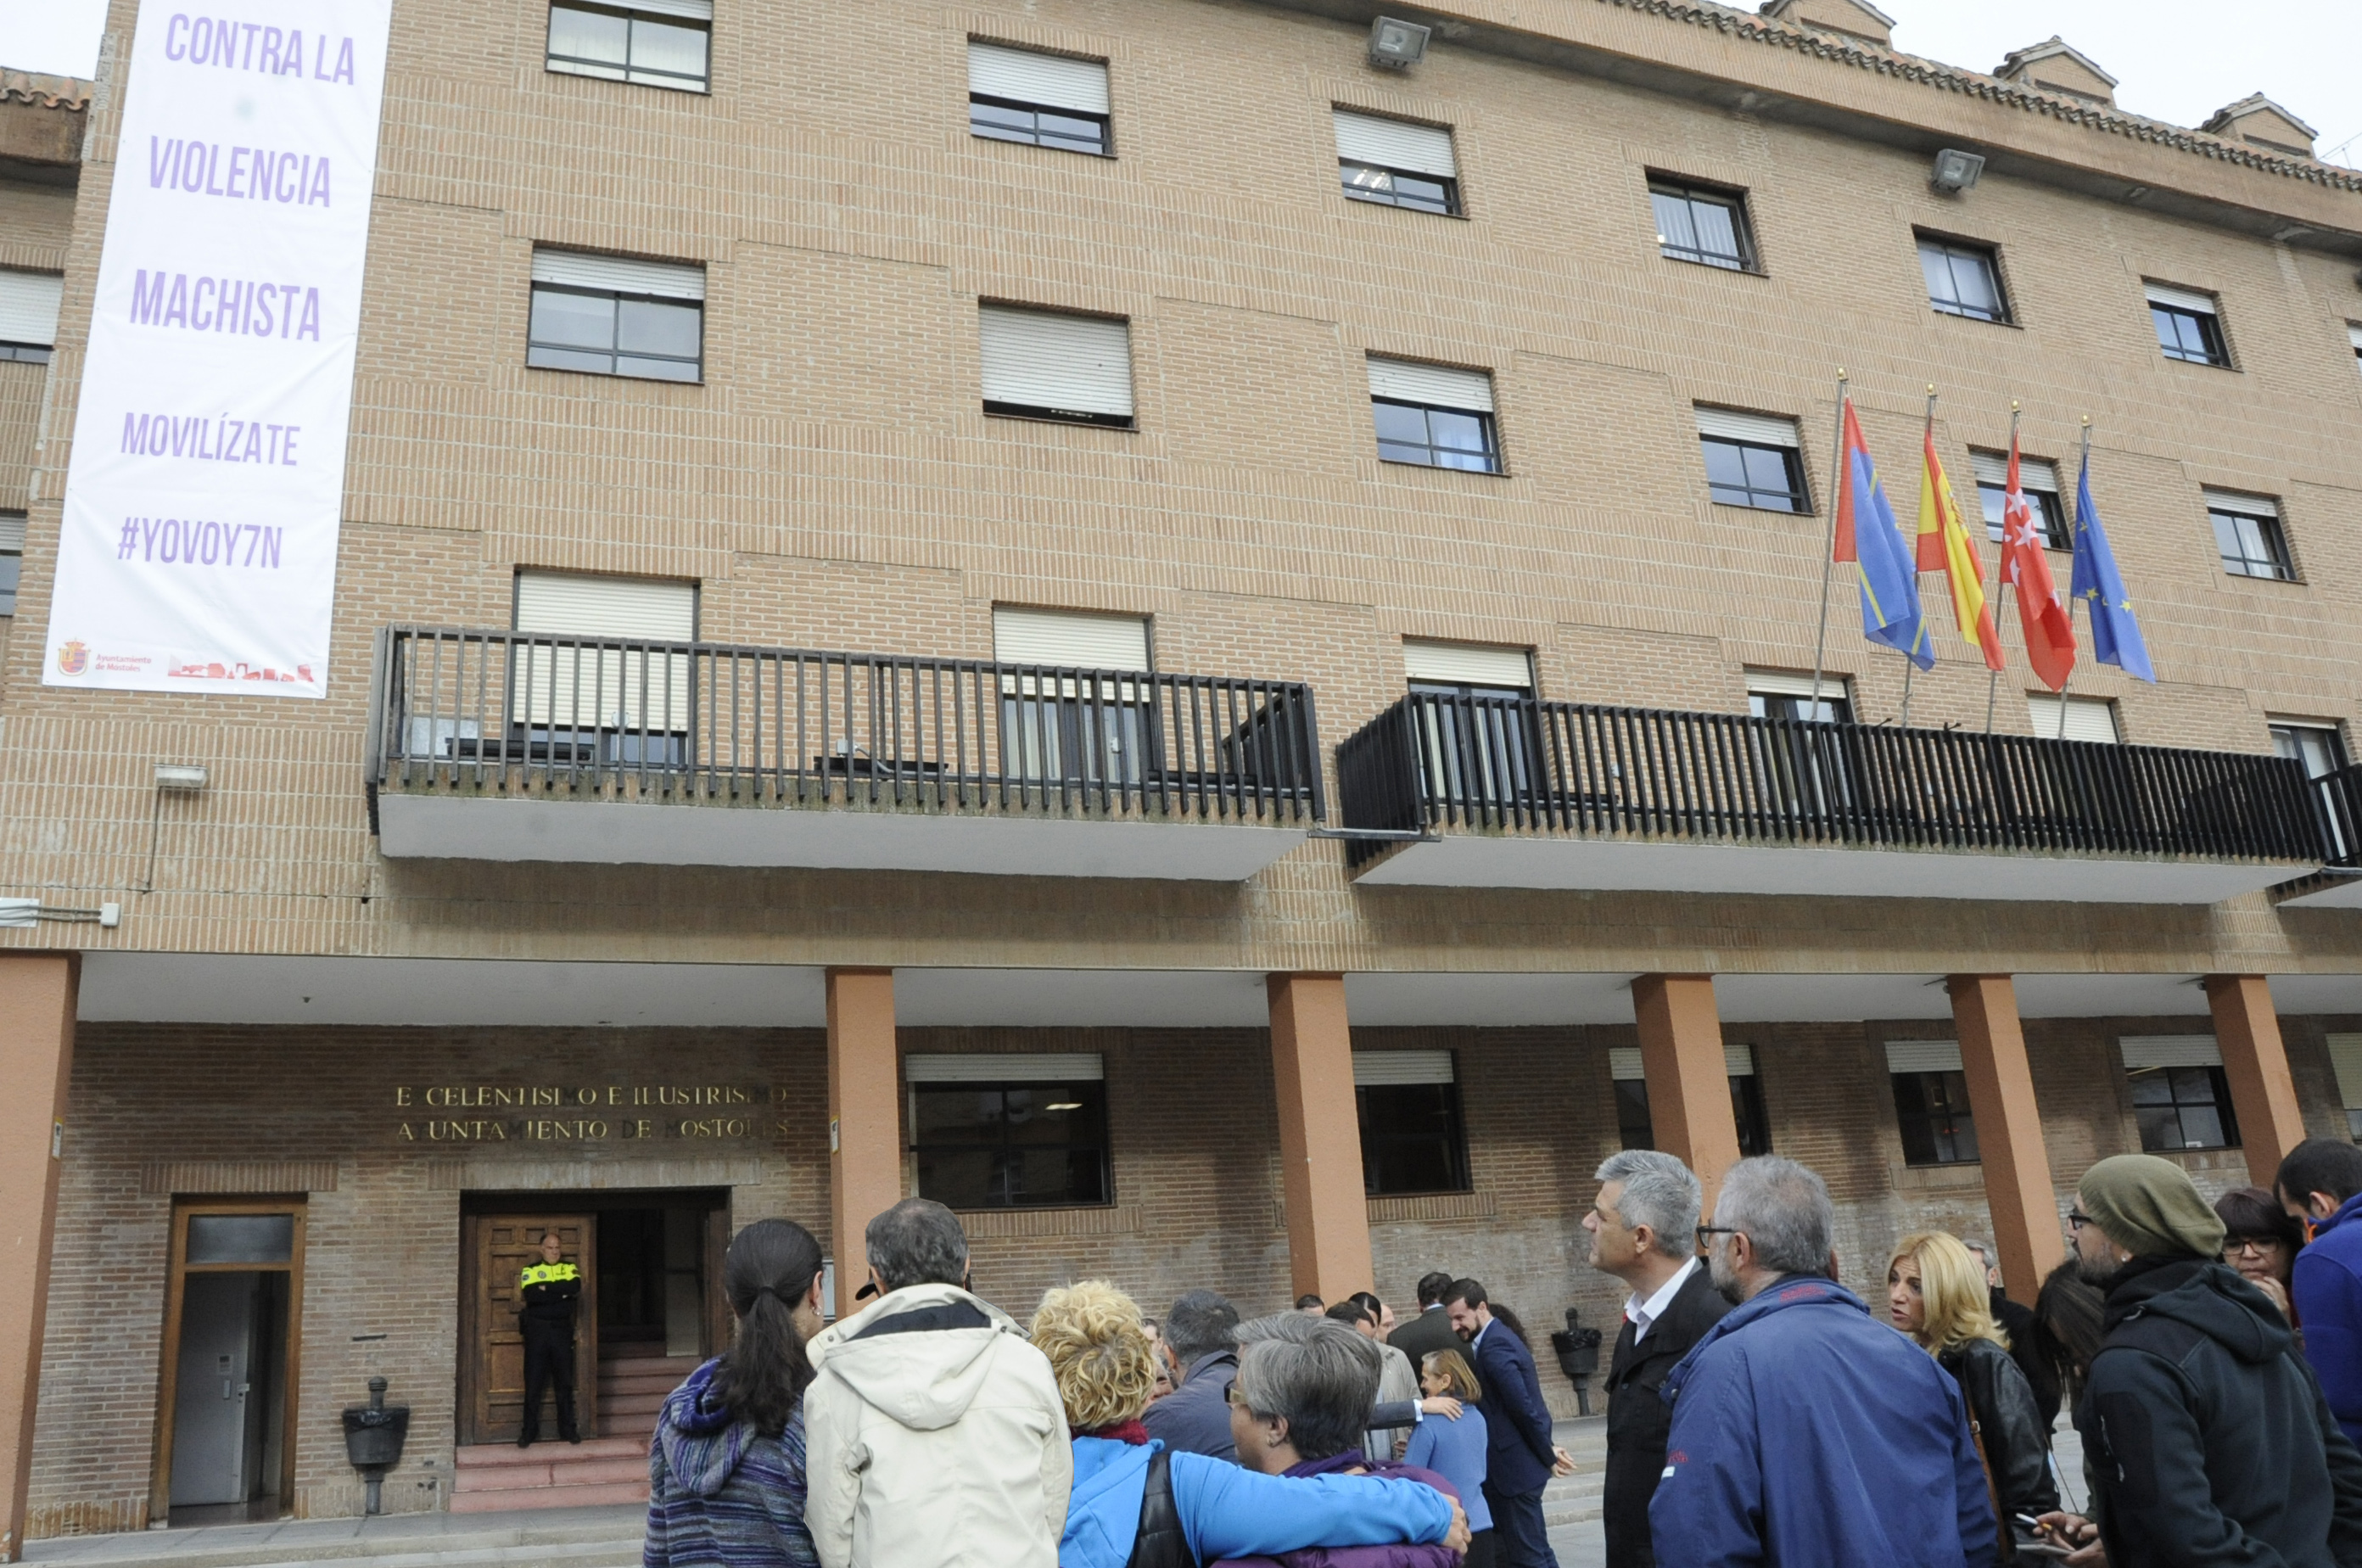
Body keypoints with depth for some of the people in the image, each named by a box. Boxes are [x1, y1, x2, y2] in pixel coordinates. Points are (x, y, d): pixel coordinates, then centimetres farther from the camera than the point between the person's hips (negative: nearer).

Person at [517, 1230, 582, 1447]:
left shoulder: (570, 1269, 9)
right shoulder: (529, 1271, 5)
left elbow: (575, 1287, -14)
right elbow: (530, 1295, -14)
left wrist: (546, 1288, -15)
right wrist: (561, 1292, -14)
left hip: (562, 1331, 1)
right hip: (536, 1331, -1)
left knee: (564, 1382, 5)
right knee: (533, 1382, 1)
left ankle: (568, 1429, 12)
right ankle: (529, 1432, 8)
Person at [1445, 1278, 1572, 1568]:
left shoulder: (1494, 1346, -20)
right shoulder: (1497, 1337, 11)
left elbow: (1523, 1406, -22)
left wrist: (1548, 1455, -12)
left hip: (1515, 1465, -10)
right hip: (1515, 1462, 10)